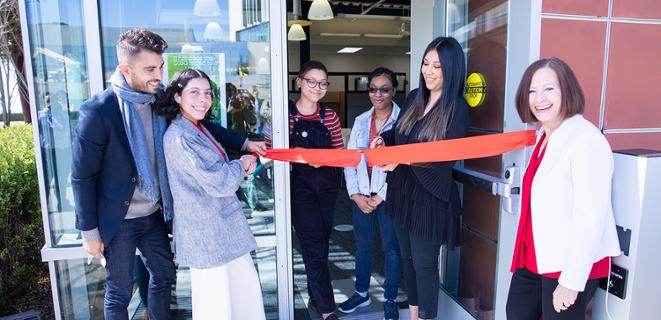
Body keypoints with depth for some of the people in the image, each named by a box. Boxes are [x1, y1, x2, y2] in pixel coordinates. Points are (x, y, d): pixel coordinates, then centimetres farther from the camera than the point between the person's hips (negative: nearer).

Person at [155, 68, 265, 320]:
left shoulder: (198, 129, 11)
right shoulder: (179, 137, -20)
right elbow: (217, 183, -23)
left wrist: (241, 167, -2)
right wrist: (240, 166, -5)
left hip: (225, 226, 9)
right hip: (207, 233, -9)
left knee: (245, 284, 19)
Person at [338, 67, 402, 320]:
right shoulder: (360, 121, 8)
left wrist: (382, 196, -12)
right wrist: (355, 193, -4)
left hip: (389, 195, -4)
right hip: (361, 194, 4)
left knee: (391, 247, 7)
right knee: (362, 244, 15)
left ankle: (390, 300, 26)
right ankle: (361, 293, 34)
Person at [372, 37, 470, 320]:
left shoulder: (457, 109, -13)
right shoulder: (414, 98, 5)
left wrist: (403, 159, -28)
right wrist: (383, 140, -3)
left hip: (430, 196, -6)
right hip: (402, 190, 7)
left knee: (424, 263, 5)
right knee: (408, 258, 19)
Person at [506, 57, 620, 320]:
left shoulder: (586, 140, -18)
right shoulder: (543, 137, 8)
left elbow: (591, 218, -21)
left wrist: (571, 282, -18)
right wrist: (526, 254, 15)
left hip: (570, 266, -8)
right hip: (534, 259, 8)